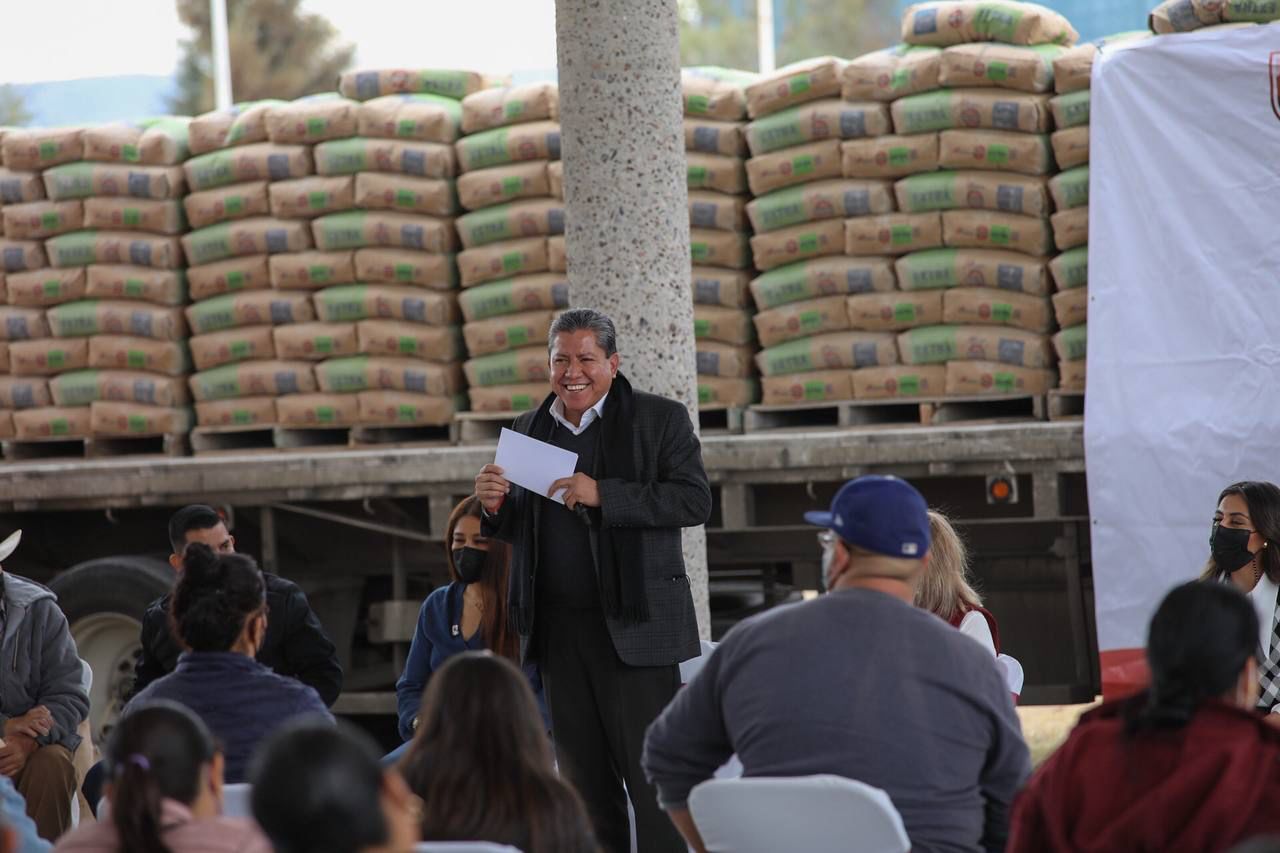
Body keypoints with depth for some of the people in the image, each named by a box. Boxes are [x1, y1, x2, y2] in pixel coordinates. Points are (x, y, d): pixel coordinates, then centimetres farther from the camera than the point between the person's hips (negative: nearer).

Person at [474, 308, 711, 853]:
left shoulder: (660, 419, 0)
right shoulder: (530, 429, 15)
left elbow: (694, 501, -11)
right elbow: (515, 531, 22)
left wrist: (603, 496, -19)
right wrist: (494, 506, -2)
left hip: (632, 623, -5)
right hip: (558, 627, 5)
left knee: (649, 772, -6)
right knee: (584, 780, 8)